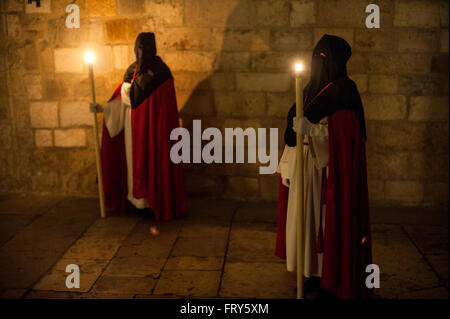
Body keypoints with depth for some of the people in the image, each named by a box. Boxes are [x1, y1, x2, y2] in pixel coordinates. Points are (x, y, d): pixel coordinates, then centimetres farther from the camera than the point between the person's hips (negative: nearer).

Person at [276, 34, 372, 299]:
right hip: (305, 166, 8)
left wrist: (311, 128, -31)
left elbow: (342, 136, -18)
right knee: (307, 218, 11)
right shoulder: (312, 89, 13)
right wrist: (288, 167, 13)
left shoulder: (343, 91, -11)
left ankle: (334, 281, 14)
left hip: (328, 169, -8)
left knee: (328, 219, 0)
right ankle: (316, 274, 24)